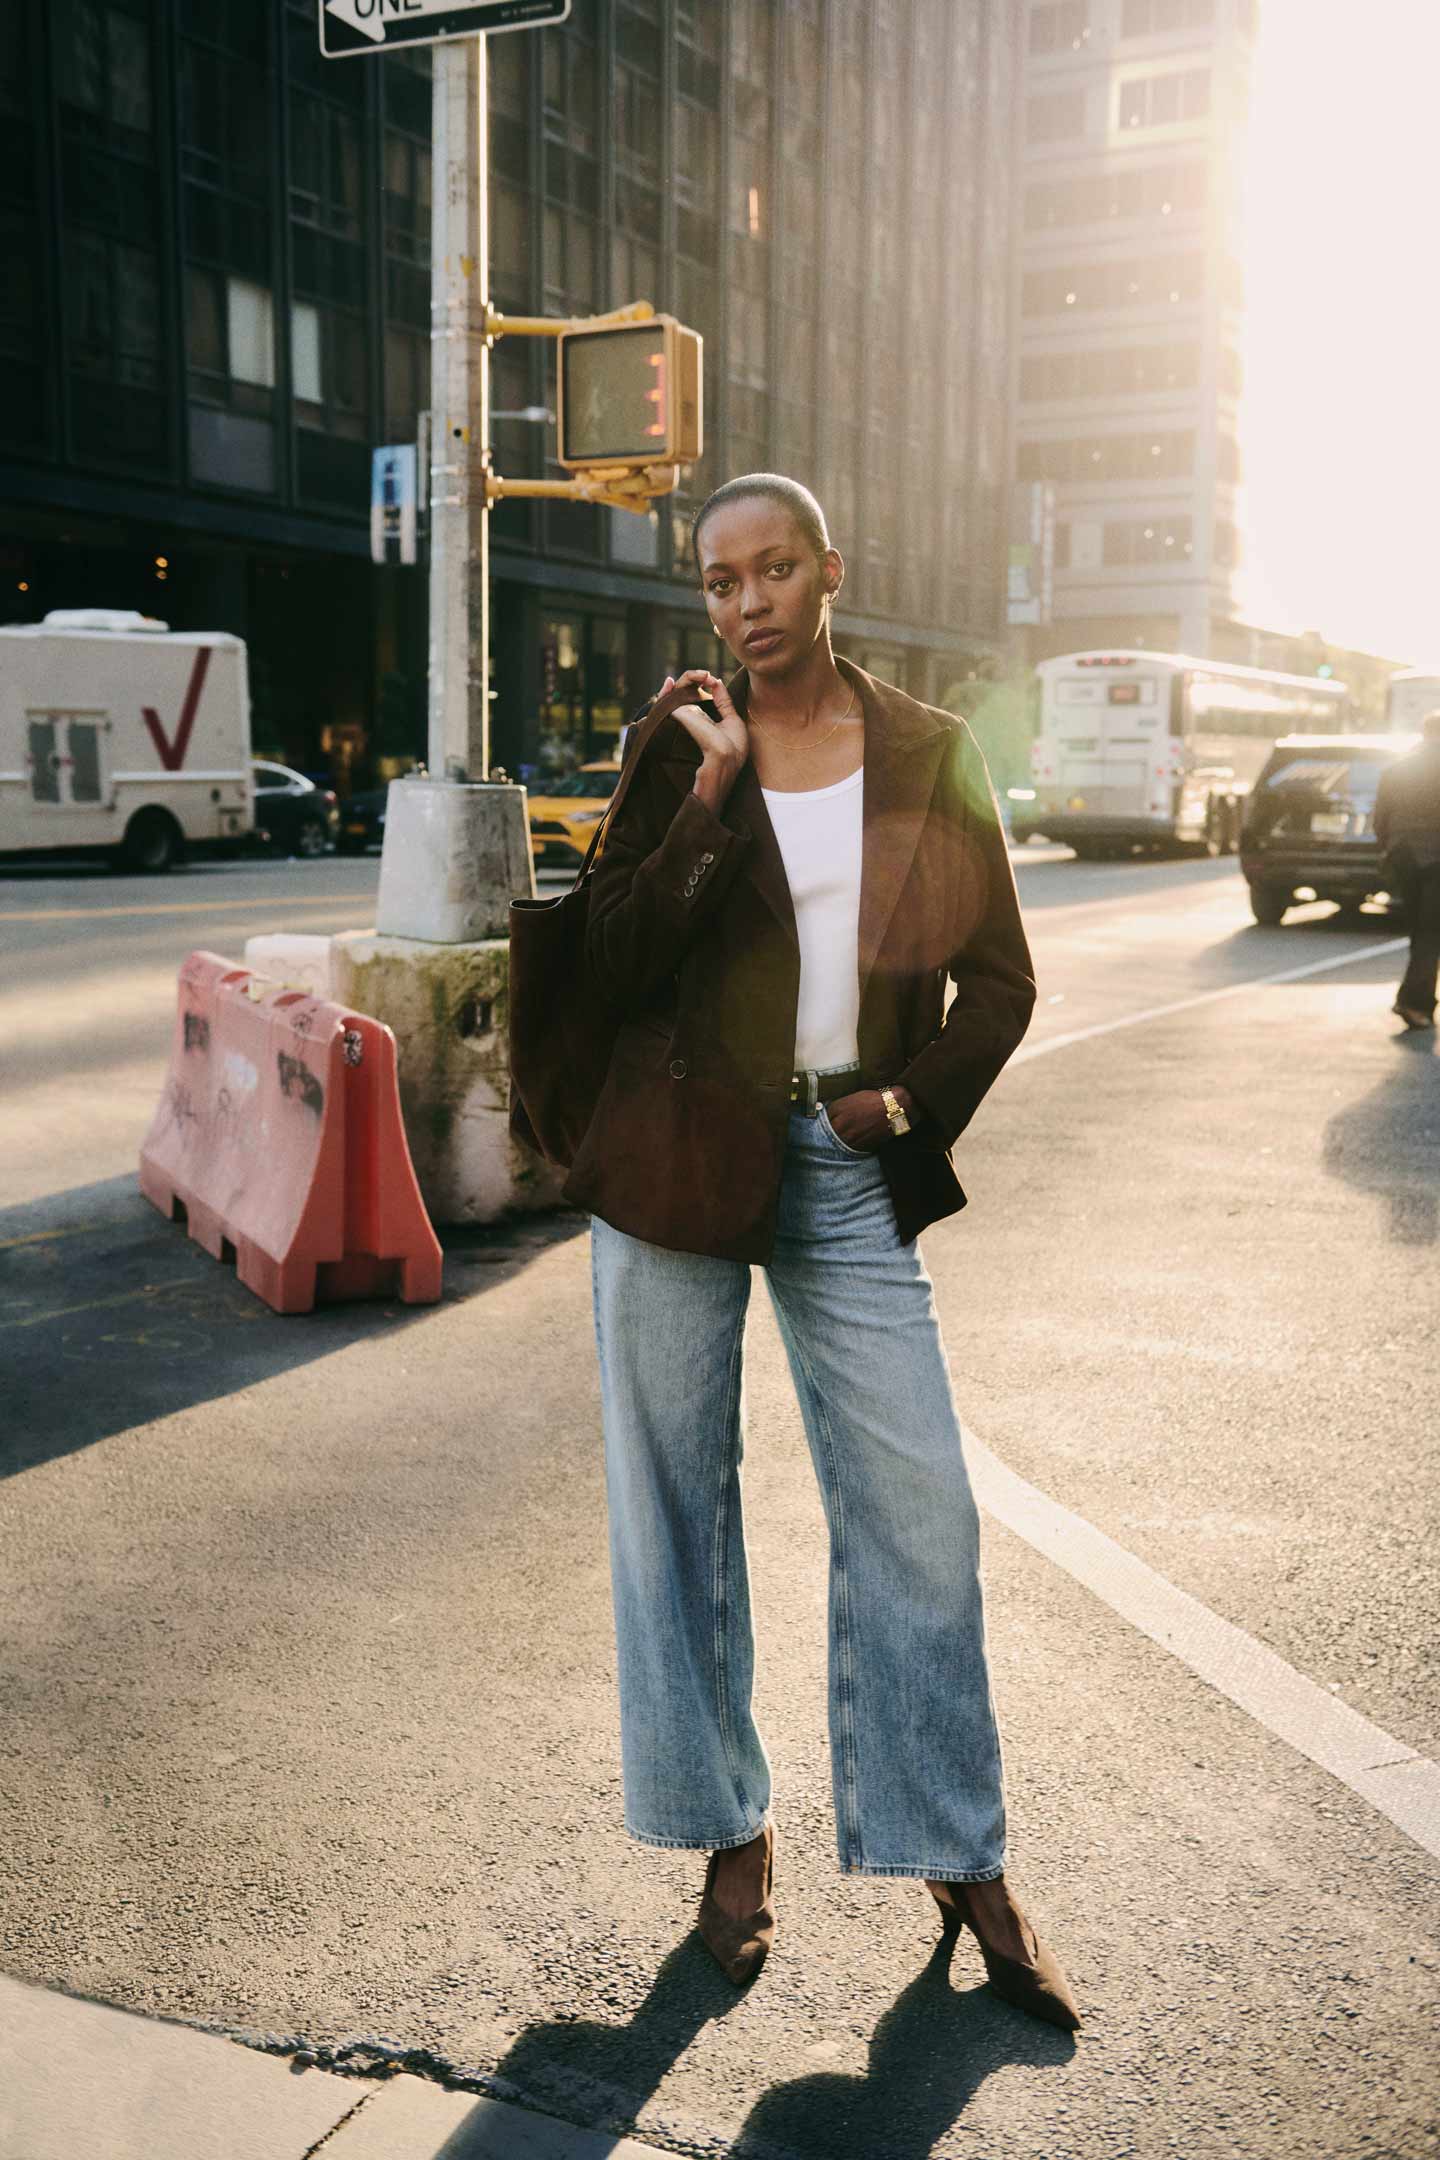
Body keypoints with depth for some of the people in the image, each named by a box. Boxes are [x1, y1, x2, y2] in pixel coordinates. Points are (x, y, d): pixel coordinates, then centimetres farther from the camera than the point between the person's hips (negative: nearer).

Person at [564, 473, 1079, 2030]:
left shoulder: (933, 758, 4)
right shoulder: (681, 745, 3)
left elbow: (1000, 978, 8)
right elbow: (618, 962, -6)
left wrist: (908, 1101, -5)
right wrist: (706, 797, -15)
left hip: (850, 1171, 0)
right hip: (681, 1161, 0)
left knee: (919, 1514, 0)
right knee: (678, 1504, 7)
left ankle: (962, 1862, 19)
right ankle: (731, 1835, 25)